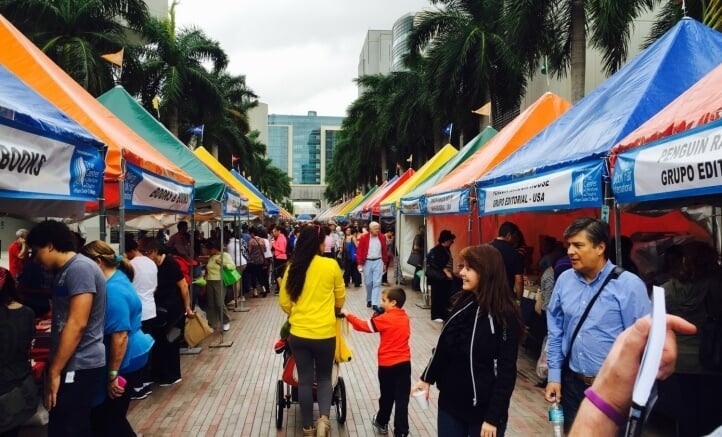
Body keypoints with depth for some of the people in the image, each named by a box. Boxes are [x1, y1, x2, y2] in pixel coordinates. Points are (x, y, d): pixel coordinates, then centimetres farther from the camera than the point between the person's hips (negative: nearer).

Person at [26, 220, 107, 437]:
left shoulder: (79, 268, -16)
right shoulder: (65, 271, 15)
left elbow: (77, 324, -22)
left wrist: (54, 371, -19)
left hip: (79, 367, -10)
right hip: (72, 365, 10)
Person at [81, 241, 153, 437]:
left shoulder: (113, 290, -25)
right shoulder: (116, 277, 8)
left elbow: (120, 336, -27)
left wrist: (113, 374, -24)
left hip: (125, 360, -10)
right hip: (130, 356, 10)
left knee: (109, 417, 4)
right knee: (108, 415, 20)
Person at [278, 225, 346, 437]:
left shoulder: (293, 267, -3)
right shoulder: (331, 265, -8)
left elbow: (284, 302, 5)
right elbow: (340, 297, 6)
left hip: (298, 333, 2)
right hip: (325, 333, -2)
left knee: (304, 380, 14)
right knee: (324, 377, 17)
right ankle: (323, 418, -3)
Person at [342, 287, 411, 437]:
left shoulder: (385, 319, -14)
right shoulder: (405, 317, 4)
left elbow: (363, 325, -10)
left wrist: (348, 315, 0)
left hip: (388, 365, -4)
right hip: (404, 363, 4)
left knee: (387, 396, 15)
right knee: (402, 399, 5)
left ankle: (382, 423, 35)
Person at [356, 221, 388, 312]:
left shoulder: (382, 238, 2)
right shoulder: (364, 237, -7)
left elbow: (384, 251, 9)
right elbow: (359, 251, -5)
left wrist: (385, 263, 11)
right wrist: (360, 263, -10)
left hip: (378, 262, 1)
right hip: (367, 262, -1)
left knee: (377, 283, -5)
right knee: (368, 283, 9)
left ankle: (375, 304, -6)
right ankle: (369, 300, 30)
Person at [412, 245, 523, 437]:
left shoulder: (506, 316, -16)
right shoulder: (463, 304, 2)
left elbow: (506, 372, -15)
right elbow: (443, 346, 11)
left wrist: (493, 417, -15)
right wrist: (427, 378, 12)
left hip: (483, 409, -5)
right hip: (450, 401, 6)